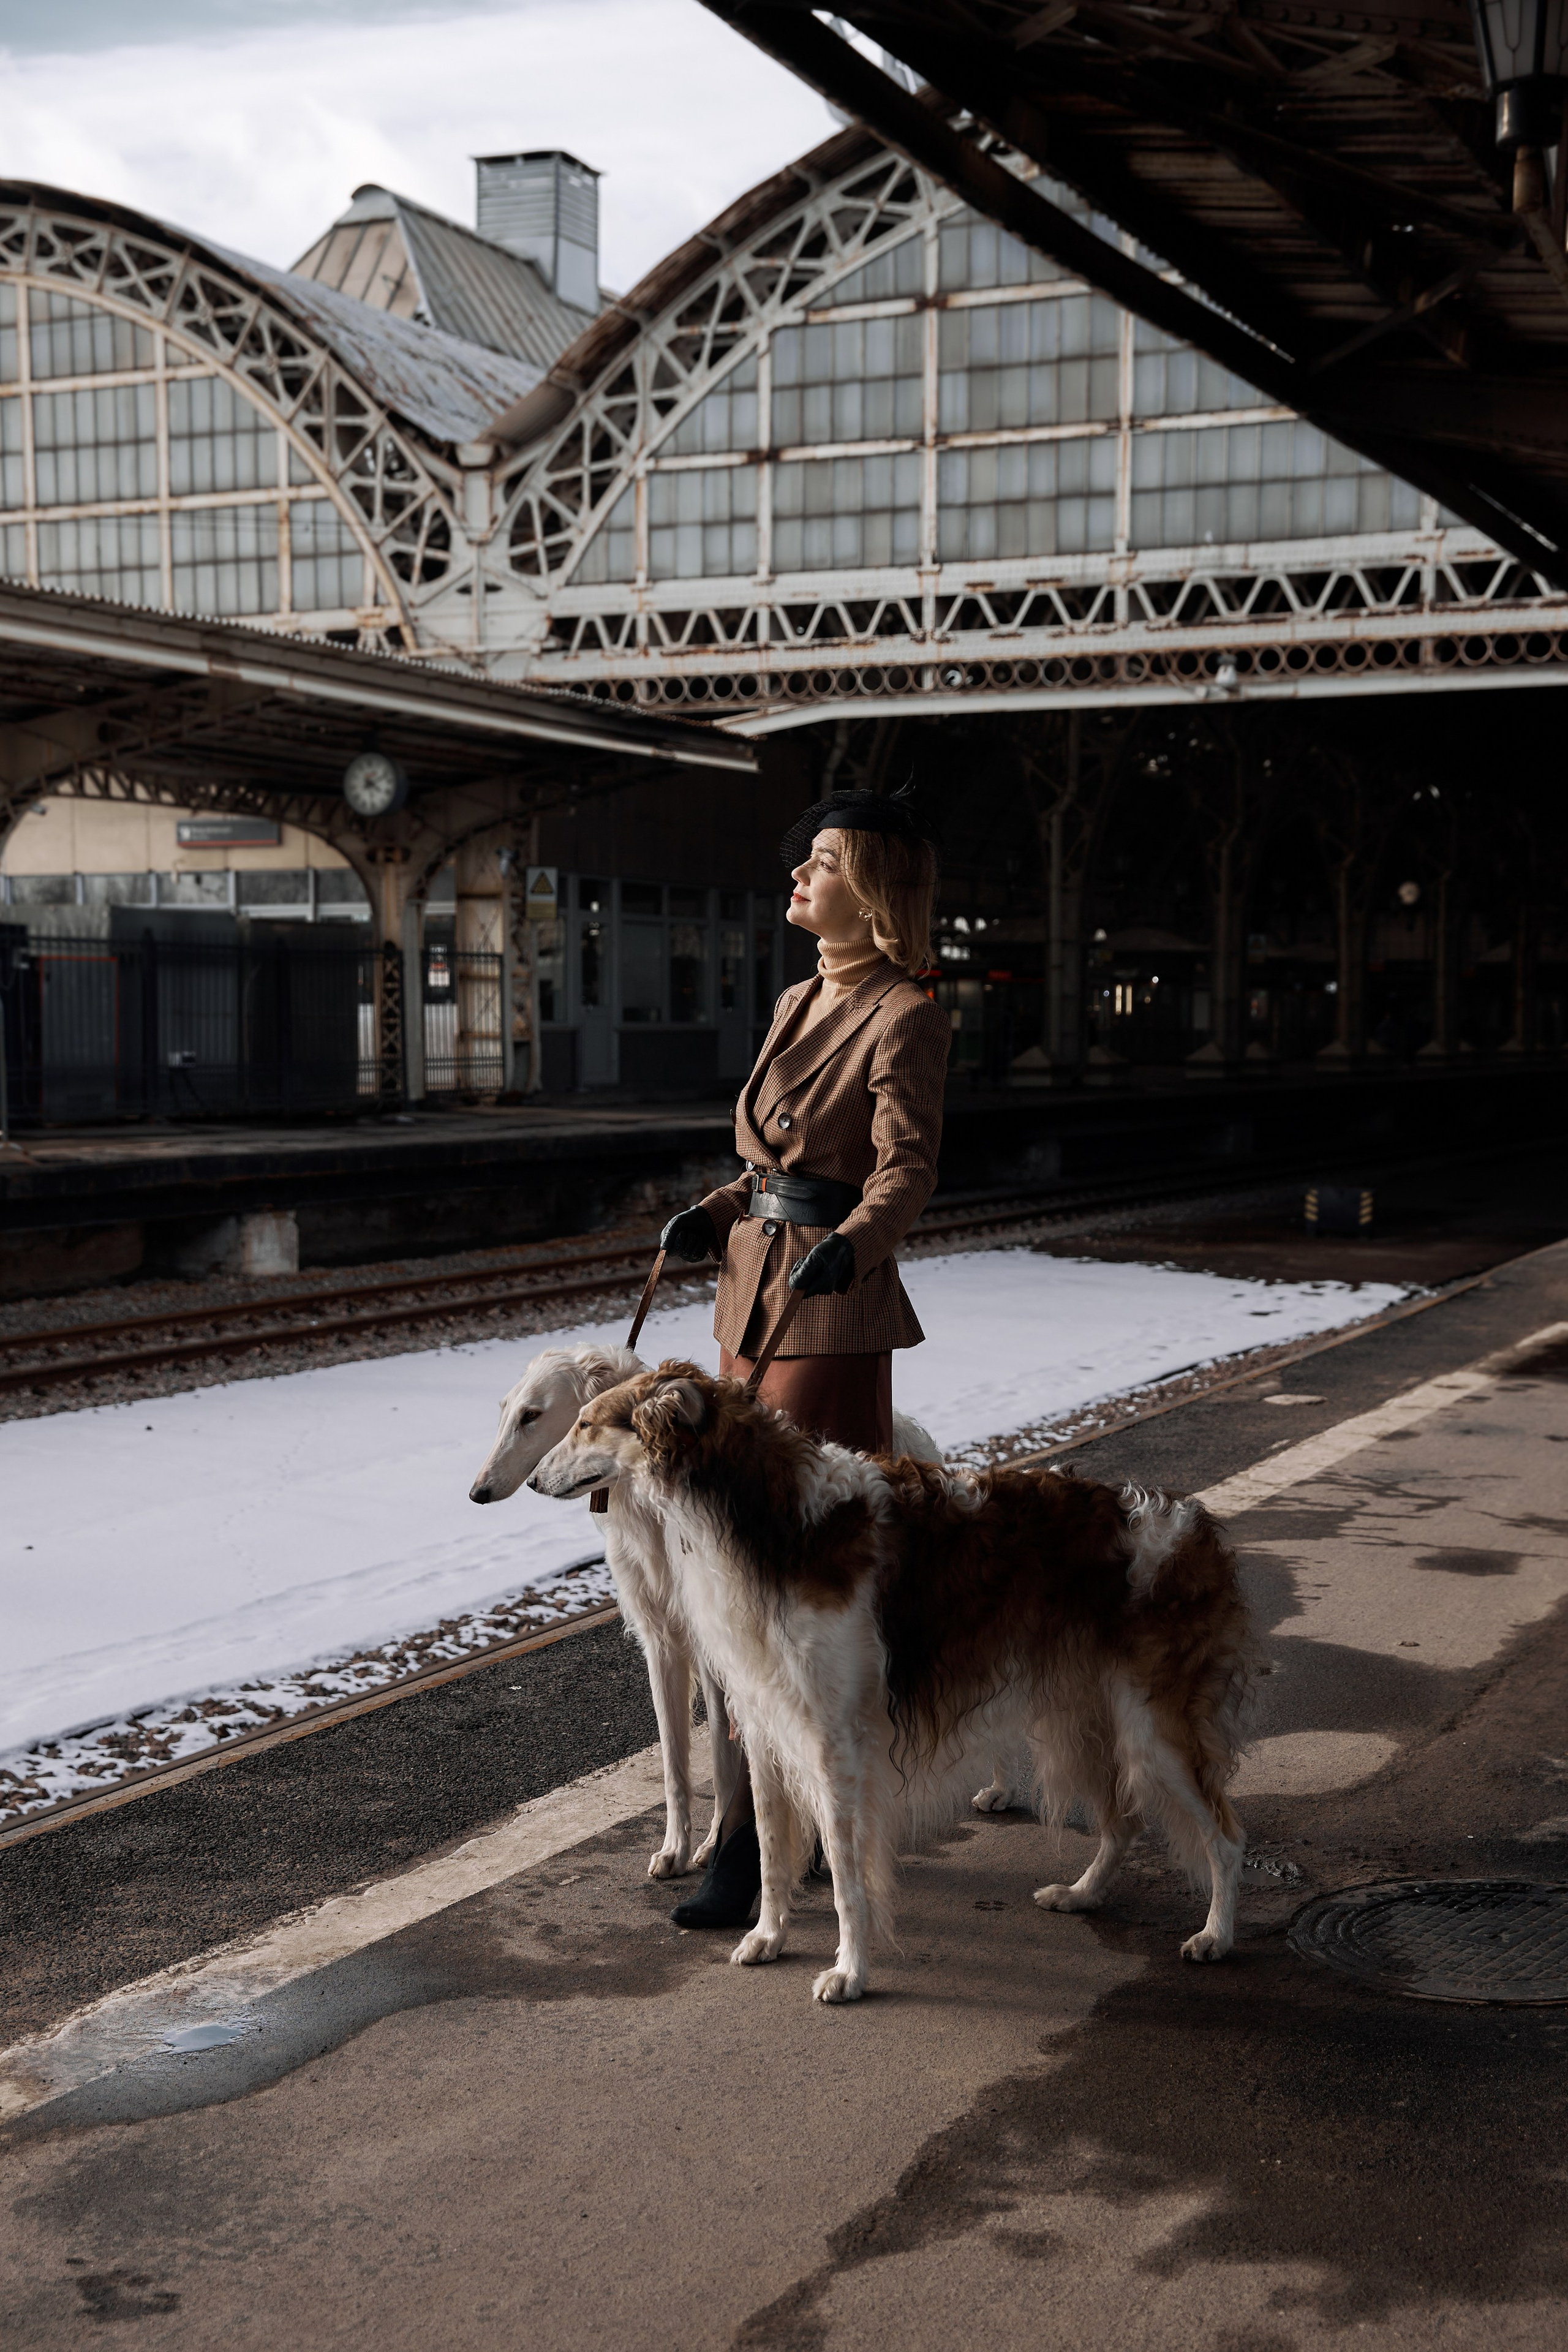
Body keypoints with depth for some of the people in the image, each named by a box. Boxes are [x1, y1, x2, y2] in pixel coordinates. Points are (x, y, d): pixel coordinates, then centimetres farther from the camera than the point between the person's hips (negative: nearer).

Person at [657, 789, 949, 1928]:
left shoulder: (905, 1019, -9)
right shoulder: (798, 1006, 16)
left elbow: (906, 1168, -20)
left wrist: (849, 1243, -38)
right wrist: (716, 1214, 10)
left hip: (833, 1310, -9)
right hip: (755, 1291, 9)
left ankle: (759, 1841, -2)